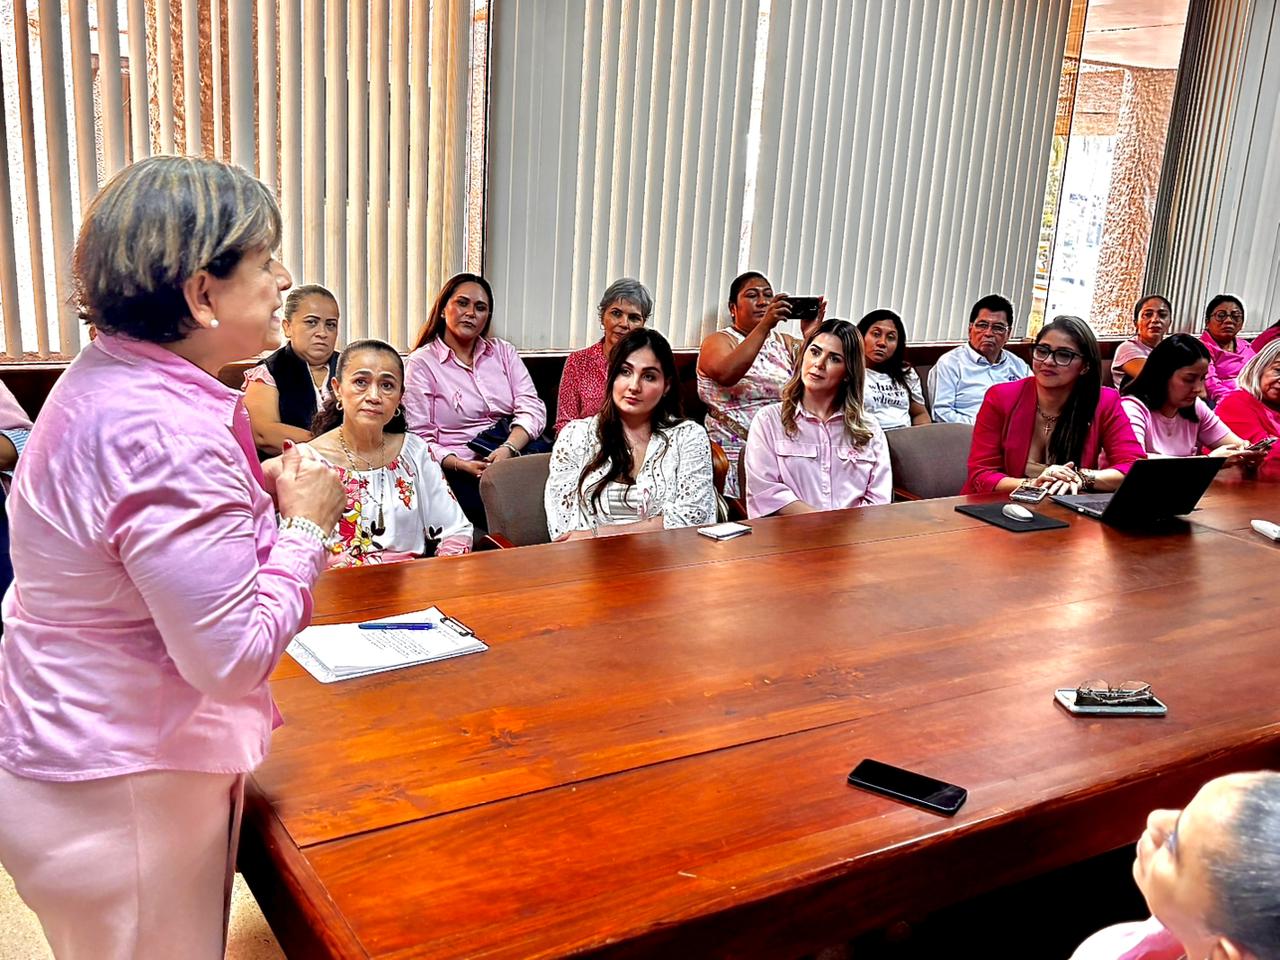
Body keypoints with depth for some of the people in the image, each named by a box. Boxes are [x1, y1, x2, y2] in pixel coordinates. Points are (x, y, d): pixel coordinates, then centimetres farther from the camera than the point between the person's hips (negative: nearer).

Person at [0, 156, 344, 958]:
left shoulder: (109, 376, 3)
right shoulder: (168, 434, -30)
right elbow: (232, 658, -28)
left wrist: (256, 493, 5)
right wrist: (304, 523, -16)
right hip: (123, 794, -10)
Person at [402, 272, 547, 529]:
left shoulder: (503, 352, 19)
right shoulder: (421, 363, 6)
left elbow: (532, 408, 5)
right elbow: (419, 438, -1)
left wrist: (509, 449, -15)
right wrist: (461, 465, -18)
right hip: (460, 471, -4)